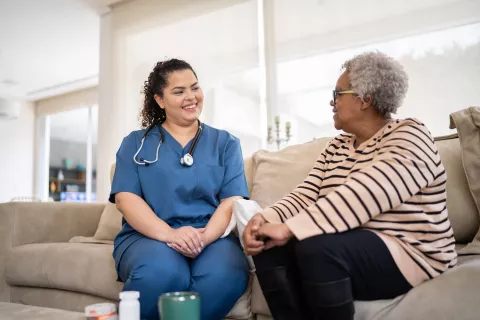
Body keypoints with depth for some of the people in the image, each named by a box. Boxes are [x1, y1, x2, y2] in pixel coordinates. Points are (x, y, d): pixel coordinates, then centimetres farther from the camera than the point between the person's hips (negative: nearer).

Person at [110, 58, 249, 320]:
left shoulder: (226, 143, 14)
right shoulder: (136, 143, 13)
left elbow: (232, 200, 3)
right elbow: (126, 198, 0)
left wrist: (204, 237, -18)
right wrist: (169, 234, -19)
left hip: (212, 236, 1)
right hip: (149, 236, 0)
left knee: (226, 275, -34)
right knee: (161, 274, -35)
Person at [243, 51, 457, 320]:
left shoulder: (409, 137, -11)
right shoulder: (336, 148, 12)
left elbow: (362, 196, -28)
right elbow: (305, 196, 0)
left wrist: (289, 228, -34)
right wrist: (265, 218, -20)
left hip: (407, 253, -6)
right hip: (348, 247, 7)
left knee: (316, 246, -32)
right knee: (269, 246, -13)